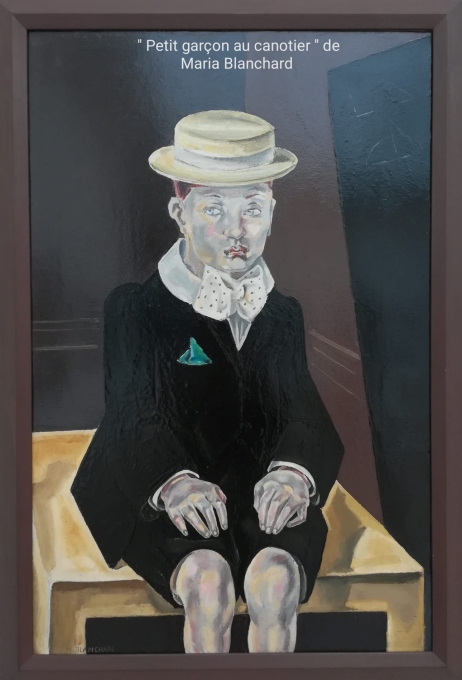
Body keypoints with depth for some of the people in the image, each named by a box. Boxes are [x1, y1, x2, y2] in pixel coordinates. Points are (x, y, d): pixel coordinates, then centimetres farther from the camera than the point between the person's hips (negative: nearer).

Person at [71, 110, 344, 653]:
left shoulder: (283, 313, 9)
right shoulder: (134, 308, 1)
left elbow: (302, 411, -6)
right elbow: (135, 417, -13)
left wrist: (292, 472, -30)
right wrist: (174, 483, -35)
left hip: (260, 497, 2)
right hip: (156, 502, -1)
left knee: (274, 577, -29)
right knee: (208, 578, -31)